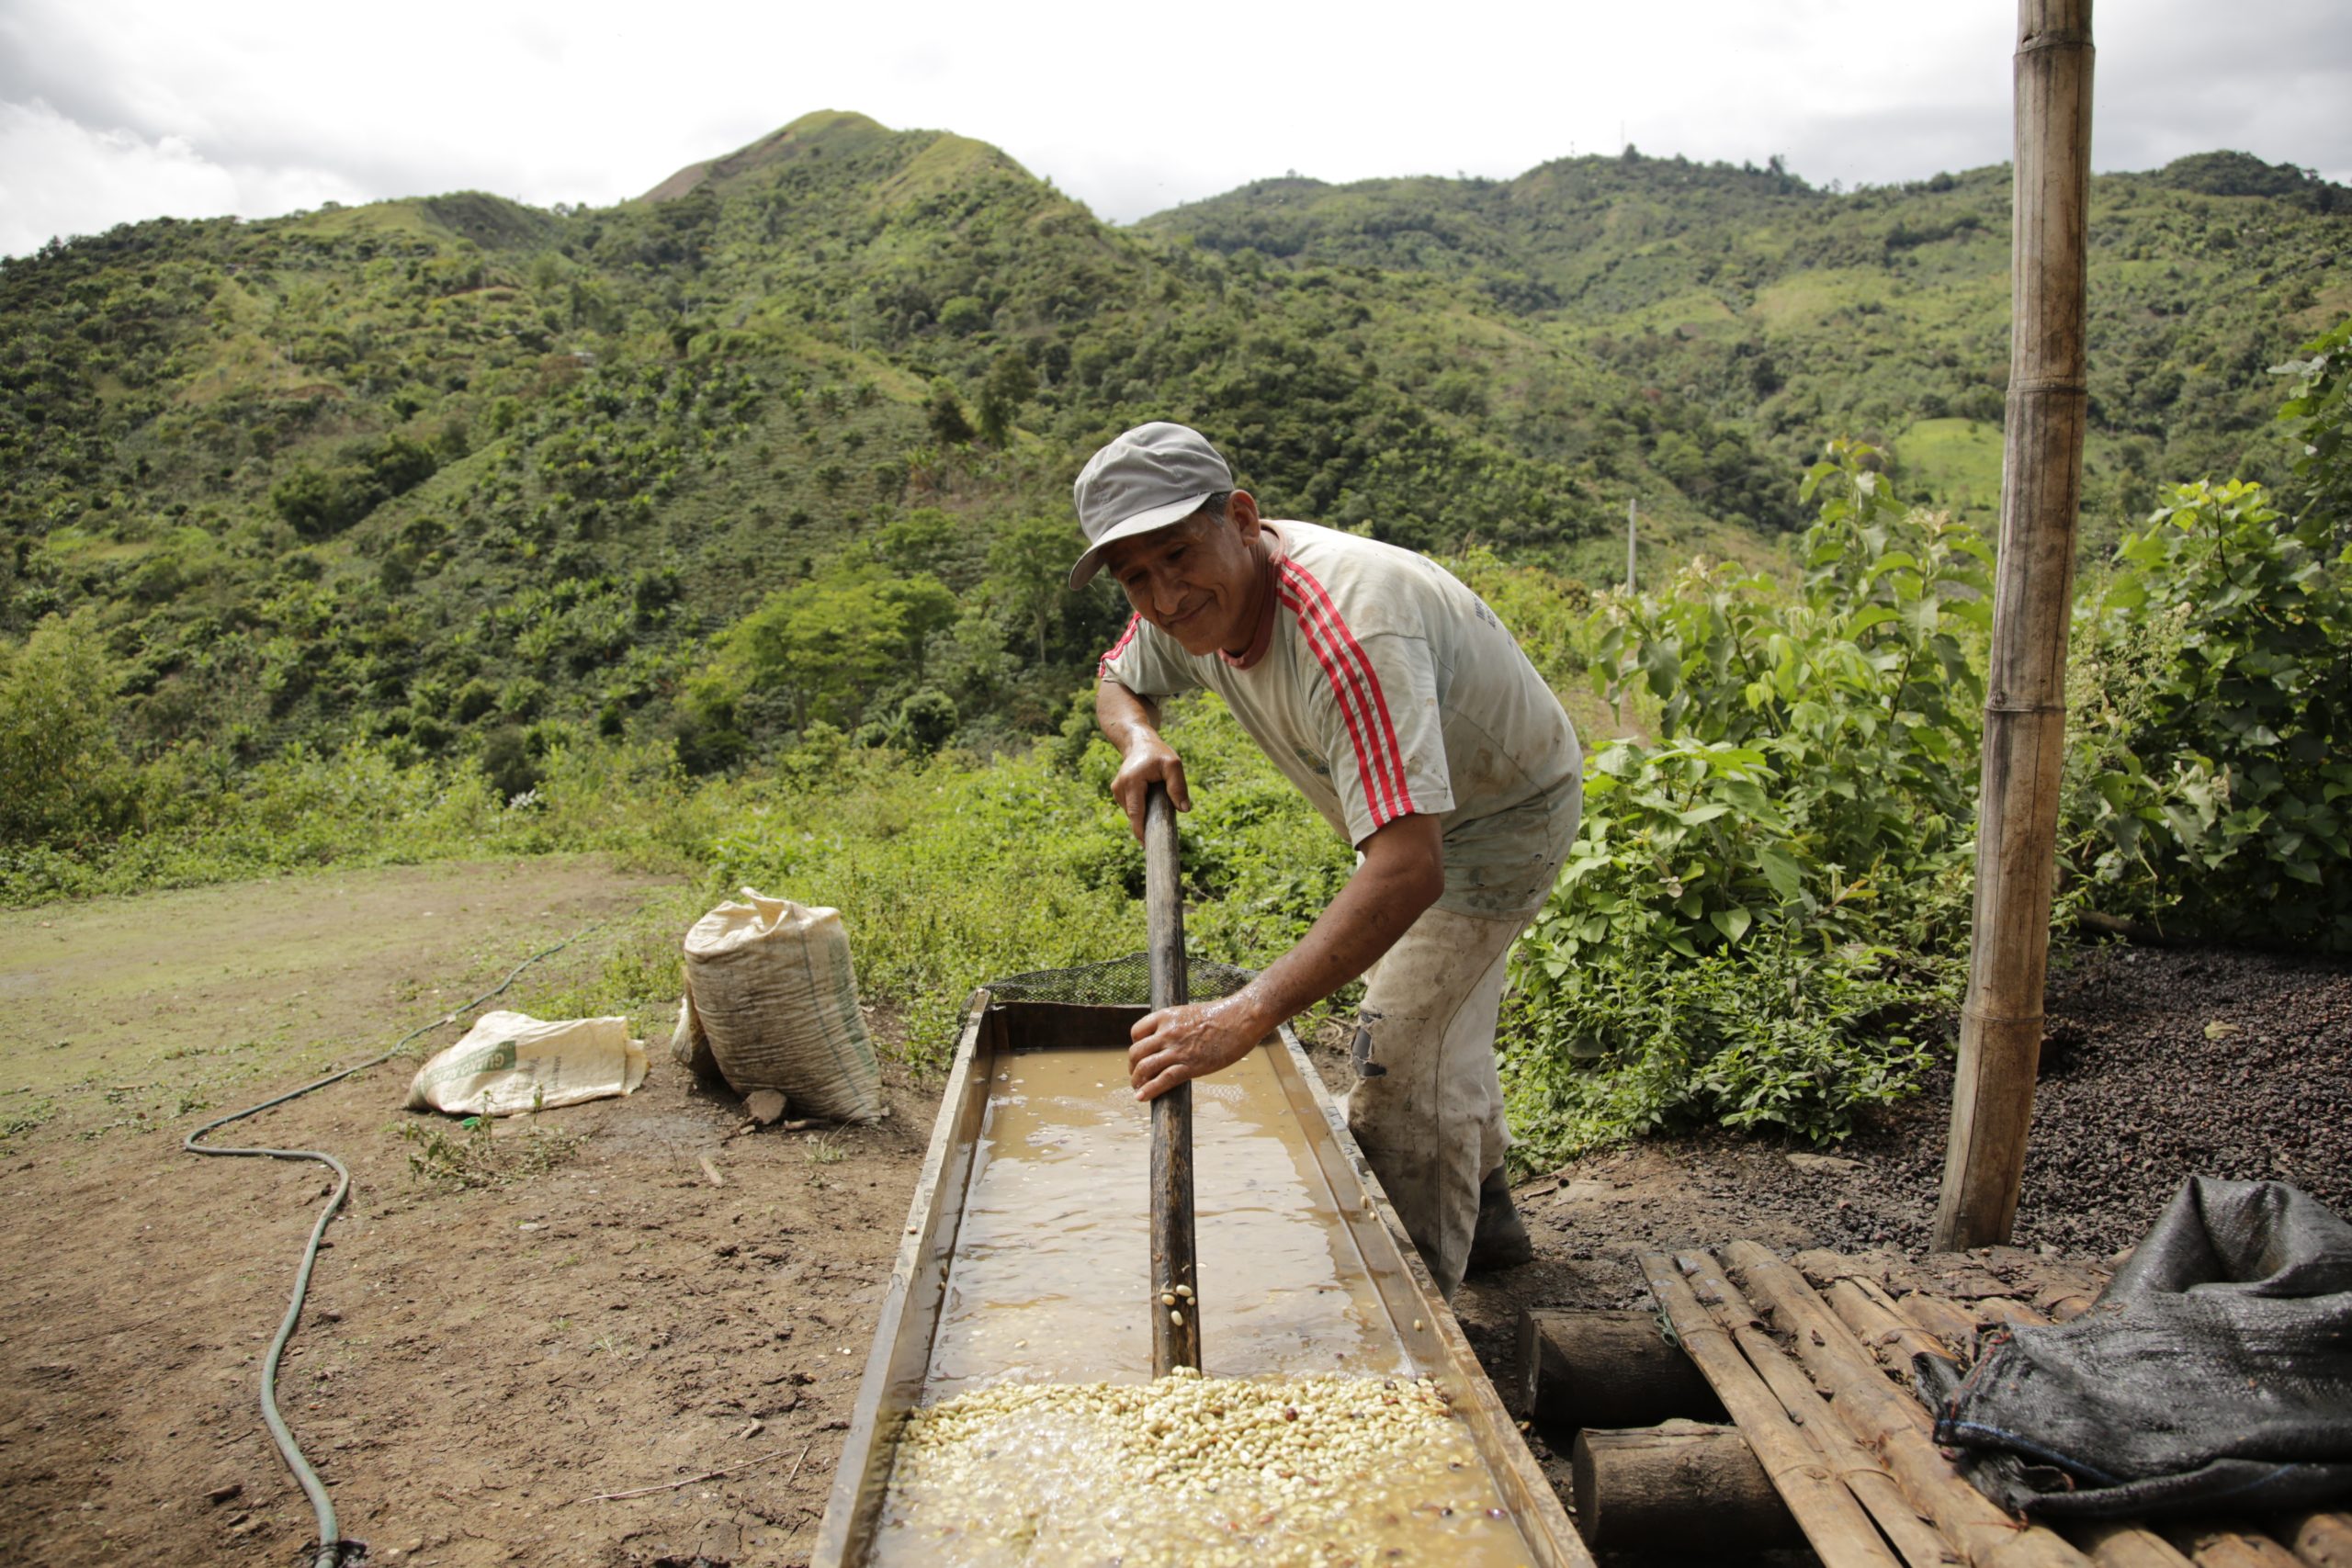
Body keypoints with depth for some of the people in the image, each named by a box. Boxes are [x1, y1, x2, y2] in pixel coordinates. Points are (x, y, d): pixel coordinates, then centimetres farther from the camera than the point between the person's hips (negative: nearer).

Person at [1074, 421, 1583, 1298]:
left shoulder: (1349, 633, -46)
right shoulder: (1189, 601, -19)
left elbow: (1409, 869, -55)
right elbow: (1119, 681, 4)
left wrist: (1245, 1018, -62)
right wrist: (1139, 740, -21)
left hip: (1501, 814, -9)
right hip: (1415, 798, 9)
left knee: (1400, 1050, -13)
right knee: (1446, 1016, 24)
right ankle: (1484, 1217, 47)